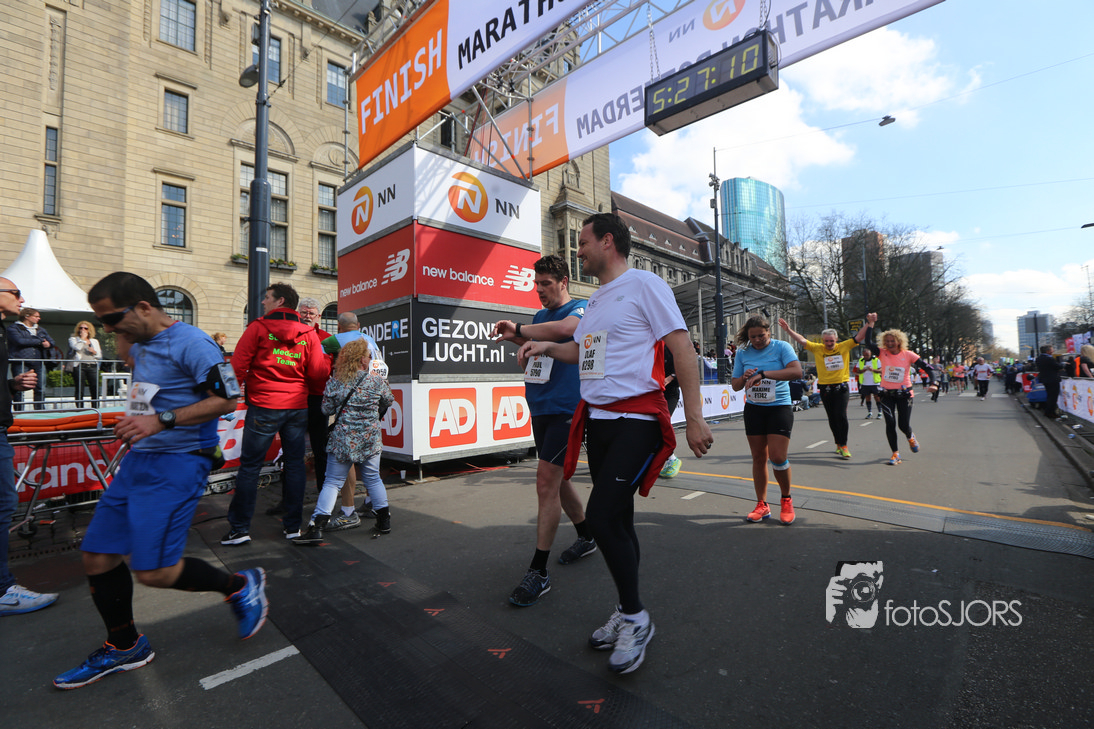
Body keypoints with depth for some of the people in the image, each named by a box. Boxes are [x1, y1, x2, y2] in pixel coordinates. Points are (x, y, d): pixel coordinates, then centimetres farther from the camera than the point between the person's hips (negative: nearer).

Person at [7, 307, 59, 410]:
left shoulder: (41, 329, 21)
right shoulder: (14, 328, 4)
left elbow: (52, 342, 15)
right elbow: (19, 340, -12)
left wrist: (48, 344, -9)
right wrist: (40, 341, -6)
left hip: (39, 363, 4)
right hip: (21, 362, -4)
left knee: (41, 390, 3)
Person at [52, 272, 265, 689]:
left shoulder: (191, 343, -16)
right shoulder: (139, 345, 14)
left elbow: (227, 400, -21)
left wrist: (161, 421, -25)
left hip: (177, 463, -10)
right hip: (138, 459, 10)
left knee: (154, 571, -11)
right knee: (97, 557, 13)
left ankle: (242, 585, 12)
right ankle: (124, 648, 32)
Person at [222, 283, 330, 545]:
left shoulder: (258, 327, -4)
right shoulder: (308, 333, 4)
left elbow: (238, 364, -5)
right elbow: (319, 373, 1)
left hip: (264, 406, -3)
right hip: (297, 406, 3)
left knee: (250, 465, 7)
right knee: (295, 463, 10)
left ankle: (239, 528, 13)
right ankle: (293, 526, 17)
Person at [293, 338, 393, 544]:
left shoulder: (334, 382, -5)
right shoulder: (376, 381, -5)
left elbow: (327, 410, 2)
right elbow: (389, 401, 10)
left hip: (342, 440, -1)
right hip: (370, 440, 1)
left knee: (333, 482, 8)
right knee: (373, 479, 15)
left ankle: (317, 526, 1)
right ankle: (384, 520, 24)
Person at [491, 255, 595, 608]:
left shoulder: (579, 308, -6)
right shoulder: (539, 316, 17)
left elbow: (566, 329, -31)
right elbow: (525, 362, 21)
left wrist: (518, 331, -27)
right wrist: (522, 346, 0)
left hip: (565, 409, -8)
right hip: (540, 409, 8)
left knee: (547, 481, -11)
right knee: (557, 479, 16)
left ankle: (538, 572, -1)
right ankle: (586, 538, 38)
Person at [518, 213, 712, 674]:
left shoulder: (643, 285, -6)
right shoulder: (595, 300, 19)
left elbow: (682, 349, -10)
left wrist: (695, 418, -14)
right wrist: (544, 346, 17)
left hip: (635, 420, -8)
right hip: (597, 419, 8)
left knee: (602, 516, -12)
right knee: (616, 519, 13)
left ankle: (636, 618, 11)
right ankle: (628, 615, 30)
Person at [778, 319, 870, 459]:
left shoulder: (844, 347, 1)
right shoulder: (817, 348, 1)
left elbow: (859, 337, 0)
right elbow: (802, 340, -3)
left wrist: (869, 323, -10)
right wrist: (788, 330, -12)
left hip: (842, 387, -1)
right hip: (825, 389, 2)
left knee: (841, 416, -11)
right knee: (832, 418, 11)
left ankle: (843, 445, 0)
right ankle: (838, 444, 26)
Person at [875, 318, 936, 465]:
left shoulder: (908, 355, -4)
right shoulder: (883, 354, -2)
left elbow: (928, 368, -2)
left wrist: (932, 383, -16)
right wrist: (871, 323, -18)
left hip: (904, 394, 0)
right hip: (887, 394, 1)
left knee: (904, 425, 1)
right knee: (890, 424, -6)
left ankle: (911, 437, 40)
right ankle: (895, 453, 7)